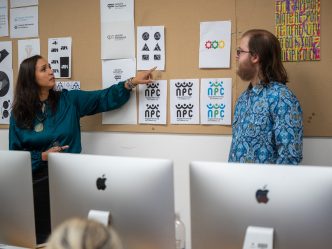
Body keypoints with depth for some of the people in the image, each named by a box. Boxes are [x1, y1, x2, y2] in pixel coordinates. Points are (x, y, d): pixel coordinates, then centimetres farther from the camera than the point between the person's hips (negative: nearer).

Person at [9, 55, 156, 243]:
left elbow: (104, 98, 0)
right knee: (40, 237, 7)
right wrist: (43, 156, -13)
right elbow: (15, 154, 1)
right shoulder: (19, 114, -1)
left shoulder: (69, 100, 2)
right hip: (37, 181, -1)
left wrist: (132, 83, -11)